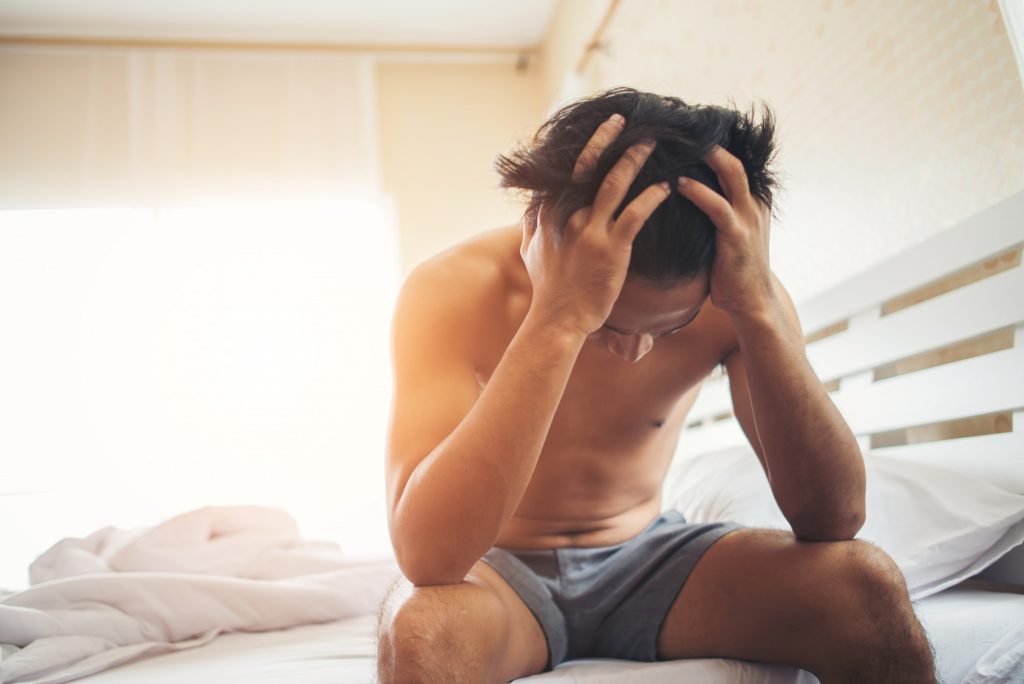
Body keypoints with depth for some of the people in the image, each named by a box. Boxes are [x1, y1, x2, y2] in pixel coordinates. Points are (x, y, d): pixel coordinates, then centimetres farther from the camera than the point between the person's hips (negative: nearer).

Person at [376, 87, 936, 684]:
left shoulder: (733, 292, -15)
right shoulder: (451, 292, -23)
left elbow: (835, 518, -21)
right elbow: (427, 556, -35)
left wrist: (758, 308, -33)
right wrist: (559, 318, -42)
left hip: (649, 556, 2)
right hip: (502, 571, -1)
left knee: (865, 585, -22)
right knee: (422, 630, -36)